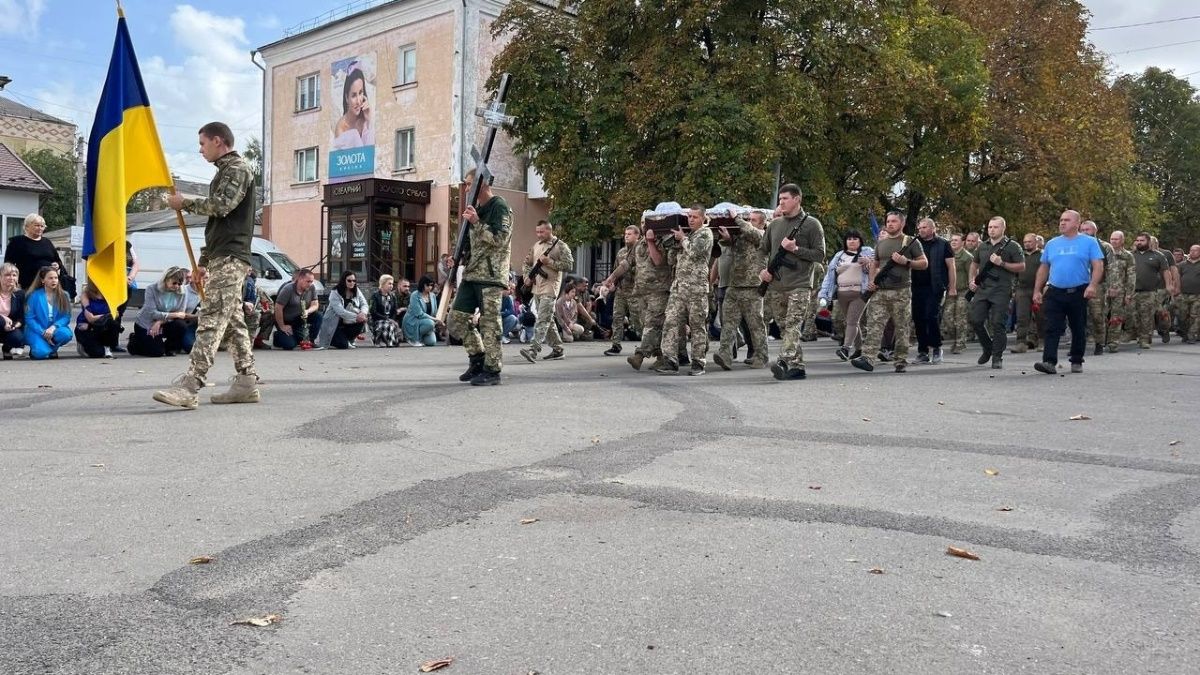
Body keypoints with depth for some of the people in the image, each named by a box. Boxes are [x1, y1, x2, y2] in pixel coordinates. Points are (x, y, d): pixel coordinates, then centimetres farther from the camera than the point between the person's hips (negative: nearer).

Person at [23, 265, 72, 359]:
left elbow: (66, 317, -3)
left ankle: (52, 349, 1)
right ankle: (36, 348, 11)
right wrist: (43, 333, -16)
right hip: (38, 331, -3)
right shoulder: (34, 295, -5)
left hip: (55, 330, 3)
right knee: (40, 353, -29)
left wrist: (53, 327, -21)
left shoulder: (63, 295, 2)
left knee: (66, 334, -32)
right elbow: (29, 318, -5)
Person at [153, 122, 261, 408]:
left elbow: (222, 205, -20)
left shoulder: (238, 168, -4)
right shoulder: (224, 171, 26)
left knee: (211, 320, -17)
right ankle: (246, 384, 9)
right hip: (222, 257, 10)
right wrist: (203, 261, 23)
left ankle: (189, 387, -24)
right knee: (233, 321, 7)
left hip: (230, 257, -10)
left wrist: (185, 203, -7)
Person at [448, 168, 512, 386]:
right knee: (456, 317, 7)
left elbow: (500, 239, -16)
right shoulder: (477, 209, 21)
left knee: (489, 322, -7)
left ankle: (492, 370, 0)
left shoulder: (499, 207, -6)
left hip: (491, 274, -9)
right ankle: (477, 357, 20)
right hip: (471, 273, 9)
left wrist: (476, 223, -18)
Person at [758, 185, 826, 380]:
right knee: (784, 329, 8)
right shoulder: (774, 224, 15)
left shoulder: (811, 224, 0)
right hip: (775, 287, 6)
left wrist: (795, 249, -14)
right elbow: (762, 251, 21)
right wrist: (762, 270, 4)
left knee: (792, 326, -19)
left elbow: (820, 255, -5)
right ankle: (797, 367, 16)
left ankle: (785, 362, -31)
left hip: (800, 286, -6)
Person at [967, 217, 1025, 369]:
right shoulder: (982, 246, 16)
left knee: (998, 324, -7)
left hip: (1001, 292, -5)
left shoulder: (1012, 246, 0)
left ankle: (997, 357, 3)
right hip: (982, 289, 5)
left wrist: (1002, 263, -13)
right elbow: (974, 264, 29)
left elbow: (1021, 267, -3)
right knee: (976, 320, -1)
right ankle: (987, 349, 22)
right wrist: (972, 280, 14)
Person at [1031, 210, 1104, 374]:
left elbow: (1098, 266, -5)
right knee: (1052, 329, -9)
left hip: (1079, 292, -2)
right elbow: (1043, 268, 16)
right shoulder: (1051, 244, 12)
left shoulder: (1089, 242, 2)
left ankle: (1077, 362, 19)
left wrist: (1093, 285, -20)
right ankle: (1049, 362, -15)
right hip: (1054, 293, 2)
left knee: (1079, 329, 8)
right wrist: (1037, 290, 10)